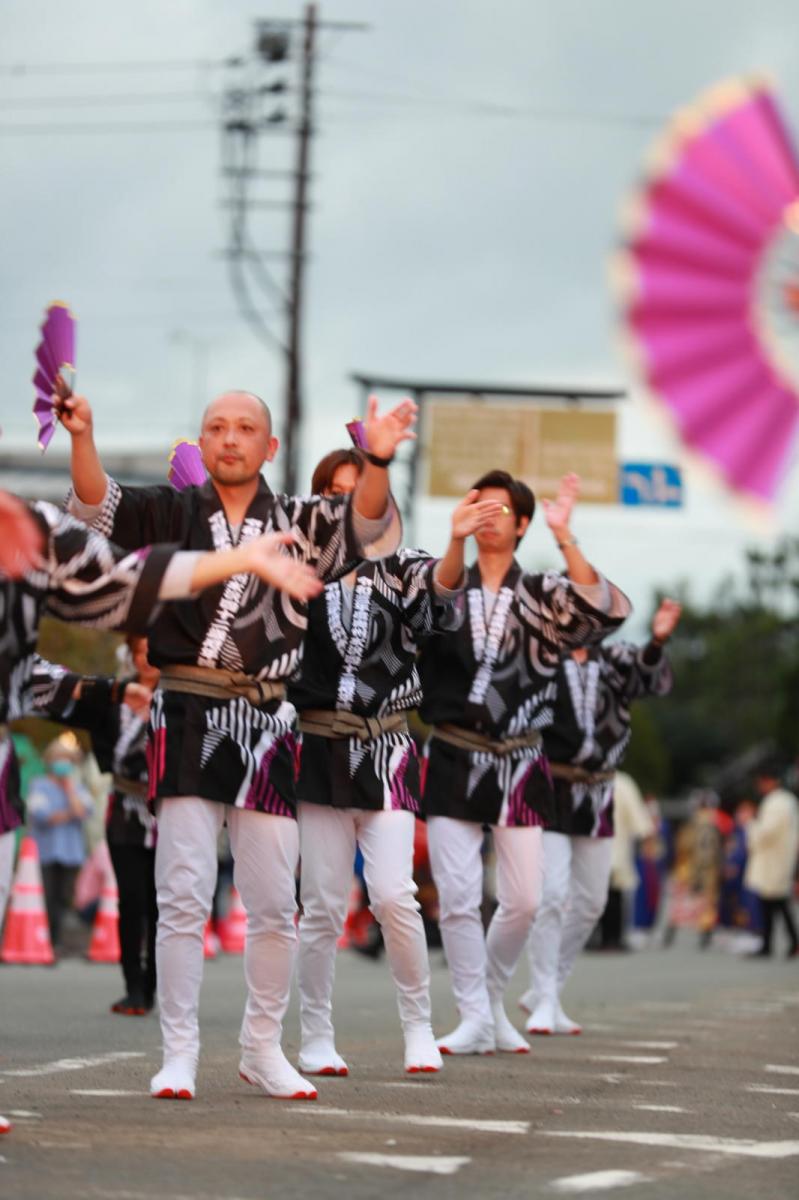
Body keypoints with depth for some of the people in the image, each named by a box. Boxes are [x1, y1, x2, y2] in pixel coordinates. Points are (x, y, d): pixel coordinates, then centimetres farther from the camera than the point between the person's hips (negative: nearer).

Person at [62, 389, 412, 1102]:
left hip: (267, 723, 2)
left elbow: (366, 526, -10)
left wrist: (378, 461, -31)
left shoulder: (301, 522, 7)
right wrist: (82, 436, -29)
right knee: (184, 896, -4)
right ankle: (179, 1055, 3)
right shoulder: (173, 512, 6)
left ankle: (263, 1049, 22)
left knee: (275, 904, 7)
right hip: (188, 718, -2)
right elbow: (98, 505, -9)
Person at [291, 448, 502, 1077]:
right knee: (323, 906, 0)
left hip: (386, 753, 0)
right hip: (318, 751, 0)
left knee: (394, 894, -11)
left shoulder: (399, 570, 5)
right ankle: (316, 1039, 11)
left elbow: (441, 586, -14)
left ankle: (419, 1028, 4)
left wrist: (458, 541, -38)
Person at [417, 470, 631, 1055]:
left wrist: (565, 538, -23)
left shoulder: (542, 595, 2)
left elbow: (602, 610, -14)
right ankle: (475, 1019, 3)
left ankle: (493, 1000, 23)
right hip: (453, 760, 0)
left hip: (519, 764, 1)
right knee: (458, 897, -5)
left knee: (523, 900, 1)